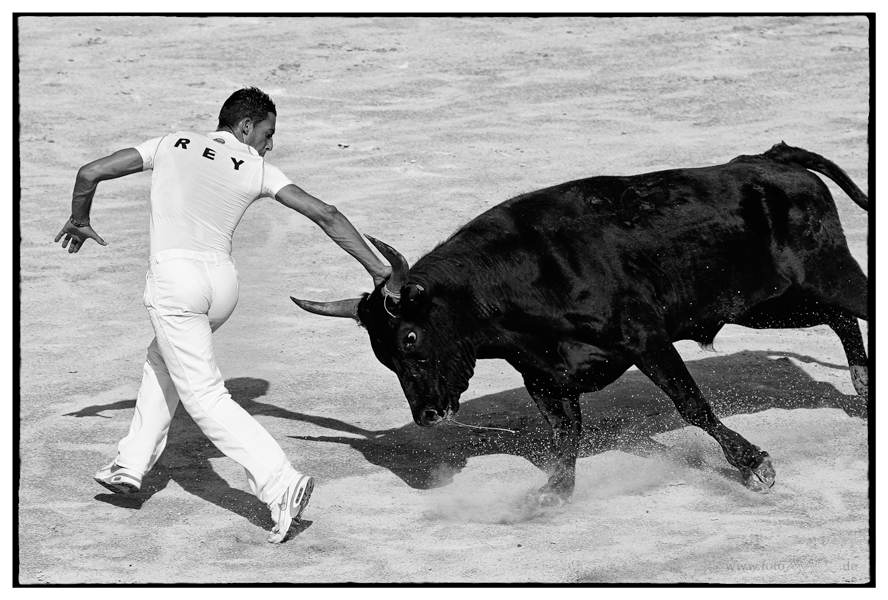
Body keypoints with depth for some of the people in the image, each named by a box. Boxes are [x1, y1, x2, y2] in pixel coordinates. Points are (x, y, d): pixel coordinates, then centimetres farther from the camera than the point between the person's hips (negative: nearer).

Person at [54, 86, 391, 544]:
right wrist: (378, 269, 12)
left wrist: (78, 222, 33)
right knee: (162, 359, 29)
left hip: (174, 274, -3)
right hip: (223, 281, 3)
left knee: (205, 396, -6)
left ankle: (280, 484, -19)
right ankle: (132, 464, 28)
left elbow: (90, 173, 14)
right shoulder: (257, 170, 11)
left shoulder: (172, 145, 12)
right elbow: (326, 216, 7)